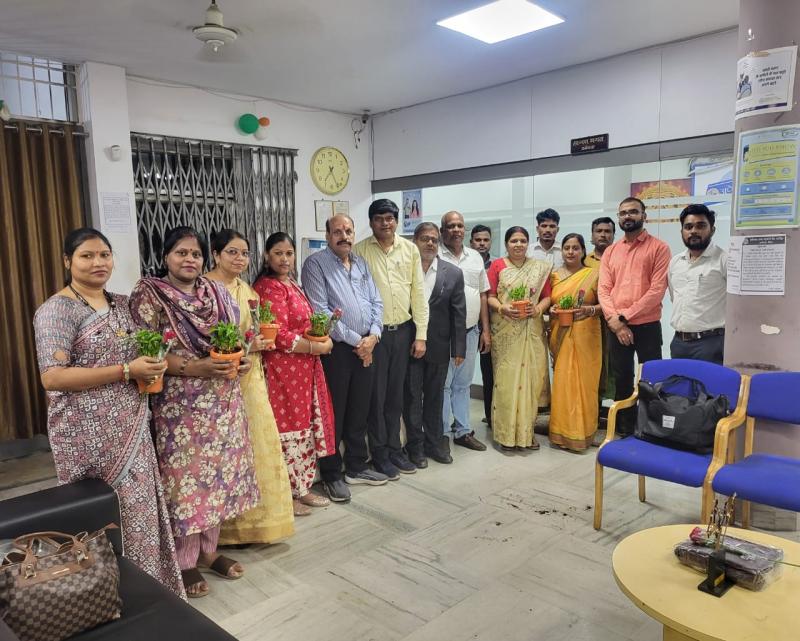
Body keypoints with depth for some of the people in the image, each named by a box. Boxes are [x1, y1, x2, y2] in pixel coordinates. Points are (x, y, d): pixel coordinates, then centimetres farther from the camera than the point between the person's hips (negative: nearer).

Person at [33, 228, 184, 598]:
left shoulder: (122, 304, 11)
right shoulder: (57, 310, -11)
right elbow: (52, 377, -20)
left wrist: (153, 366, 1)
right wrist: (126, 371, -21)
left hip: (132, 428, 7)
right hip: (89, 433, -7)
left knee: (140, 507, 13)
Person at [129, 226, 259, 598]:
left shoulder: (217, 292, 9)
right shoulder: (149, 295, -7)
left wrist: (241, 361, -6)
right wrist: (194, 368, -22)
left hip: (222, 400, 6)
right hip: (179, 404, -5)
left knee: (219, 471, 12)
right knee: (185, 477, 3)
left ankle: (208, 550, 30)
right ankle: (184, 562, 20)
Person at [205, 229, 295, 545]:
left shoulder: (246, 289, 13)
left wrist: (261, 340, 0)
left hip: (250, 377, 7)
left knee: (257, 442, 11)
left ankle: (255, 517, 27)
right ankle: (231, 524, 15)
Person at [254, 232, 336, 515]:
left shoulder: (292, 285, 15)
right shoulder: (268, 287, -14)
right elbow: (280, 336, -20)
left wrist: (323, 337, 3)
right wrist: (317, 347, -11)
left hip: (305, 368, 9)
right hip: (283, 369, -9)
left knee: (306, 427, 14)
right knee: (288, 430, 0)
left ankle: (301, 487, 27)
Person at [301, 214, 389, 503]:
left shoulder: (361, 263, 14)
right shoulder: (316, 264, -7)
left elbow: (376, 302, 12)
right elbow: (320, 311, -15)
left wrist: (373, 336, -5)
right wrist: (354, 340, -13)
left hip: (366, 348, 6)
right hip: (336, 349, -6)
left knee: (359, 412, 15)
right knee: (334, 414, 2)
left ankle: (356, 467, 29)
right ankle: (332, 475, 16)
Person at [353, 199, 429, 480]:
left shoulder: (410, 249, 4)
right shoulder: (360, 250, -5)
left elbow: (418, 293, 5)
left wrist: (421, 335, 2)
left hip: (403, 330, 3)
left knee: (396, 393, 13)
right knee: (376, 394, 5)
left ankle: (395, 448, 27)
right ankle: (380, 454, 19)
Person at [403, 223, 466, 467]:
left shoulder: (453, 273, 1)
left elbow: (458, 314, 1)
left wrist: (459, 349, -1)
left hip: (439, 347, 2)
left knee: (435, 397, 14)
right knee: (412, 397, 7)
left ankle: (434, 443, 28)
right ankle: (415, 445, 20)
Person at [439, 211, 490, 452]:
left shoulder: (475, 257, 11)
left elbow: (482, 295, 13)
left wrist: (485, 330, 9)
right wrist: (431, 331, -12)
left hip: (471, 331, 5)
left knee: (463, 384, 15)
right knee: (443, 384, 3)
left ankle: (463, 431, 25)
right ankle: (441, 435, 13)